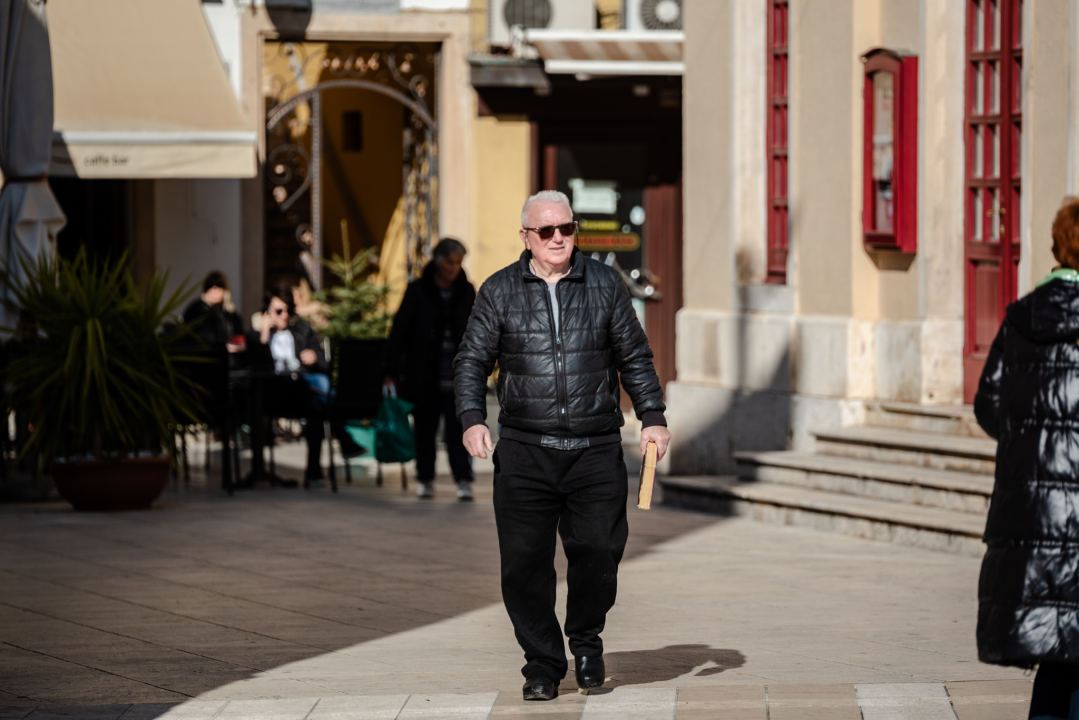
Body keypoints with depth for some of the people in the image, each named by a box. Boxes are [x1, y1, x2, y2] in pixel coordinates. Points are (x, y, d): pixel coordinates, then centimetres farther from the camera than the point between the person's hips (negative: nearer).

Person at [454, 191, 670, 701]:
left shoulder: (604, 285, 10)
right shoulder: (500, 292, 7)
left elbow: (634, 358, 15)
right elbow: (472, 361, 7)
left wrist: (653, 418, 7)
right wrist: (472, 419, -7)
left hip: (596, 450, 0)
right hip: (525, 451, 0)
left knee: (599, 549, -8)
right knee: (525, 562, -3)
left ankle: (586, 640, 17)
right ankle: (542, 663, 9)